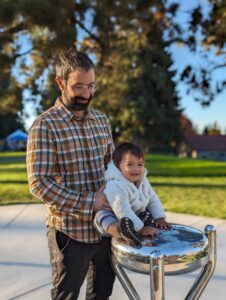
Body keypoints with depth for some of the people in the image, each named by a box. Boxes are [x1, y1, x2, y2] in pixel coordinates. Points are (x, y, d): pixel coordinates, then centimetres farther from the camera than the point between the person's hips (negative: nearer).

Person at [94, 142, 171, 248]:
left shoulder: (143, 180, -4)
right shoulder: (115, 185, -32)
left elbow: (153, 199, 7)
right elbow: (122, 210, -37)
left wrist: (160, 218, -7)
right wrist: (141, 229, -38)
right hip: (116, 219, -8)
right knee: (101, 215, -35)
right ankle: (124, 233, -67)